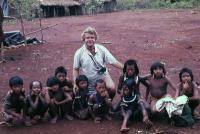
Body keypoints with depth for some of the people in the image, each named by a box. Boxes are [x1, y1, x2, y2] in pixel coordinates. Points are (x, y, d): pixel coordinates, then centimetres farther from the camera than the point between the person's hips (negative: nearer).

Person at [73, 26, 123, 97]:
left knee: (112, 88, -25)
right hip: (88, 82, 0)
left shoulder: (101, 49, -8)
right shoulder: (79, 53, -10)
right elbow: (75, 69, 0)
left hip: (102, 76, 0)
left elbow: (113, 62, -9)